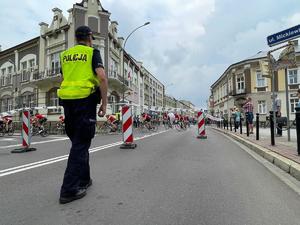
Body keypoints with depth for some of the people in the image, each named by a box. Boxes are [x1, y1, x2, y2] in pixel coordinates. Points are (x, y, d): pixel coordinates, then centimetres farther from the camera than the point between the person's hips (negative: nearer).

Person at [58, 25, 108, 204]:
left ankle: (83, 180, 25)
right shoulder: (92, 52, 2)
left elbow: (65, 79, 22)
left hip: (67, 100, 6)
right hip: (85, 100, -6)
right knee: (81, 143, -3)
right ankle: (69, 189, -2)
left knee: (77, 141, 15)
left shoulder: (65, 55, 20)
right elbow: (102, 77, -13)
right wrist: (104, 102, -10)